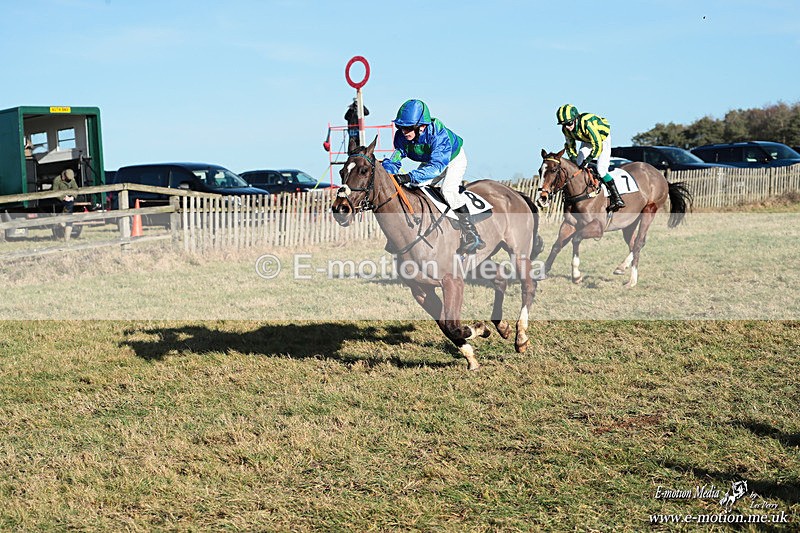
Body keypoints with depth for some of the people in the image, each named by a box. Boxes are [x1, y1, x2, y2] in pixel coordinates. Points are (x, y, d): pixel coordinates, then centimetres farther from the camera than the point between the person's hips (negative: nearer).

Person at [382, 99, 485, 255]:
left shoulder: (438, 135, -43)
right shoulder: (401, 137, -24)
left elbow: (437, 166, -53)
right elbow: (394, 160, -20)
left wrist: (409, 177, -65)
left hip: (454, 160, -6)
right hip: (429, 162, 7)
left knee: (448, 190, -28)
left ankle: (472, 235, -23)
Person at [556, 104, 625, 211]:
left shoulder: (587, 124, -41)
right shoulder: (566, 130, -19)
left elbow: (598, 146, -38)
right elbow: (570, 146, 0)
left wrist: (586, 161, -34)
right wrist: (574, 160, -11)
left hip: (603, 139, -7)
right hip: (587, 141, 7)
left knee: (601, 170, -18)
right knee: (578, 166, -5)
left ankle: (616, 197, -11)